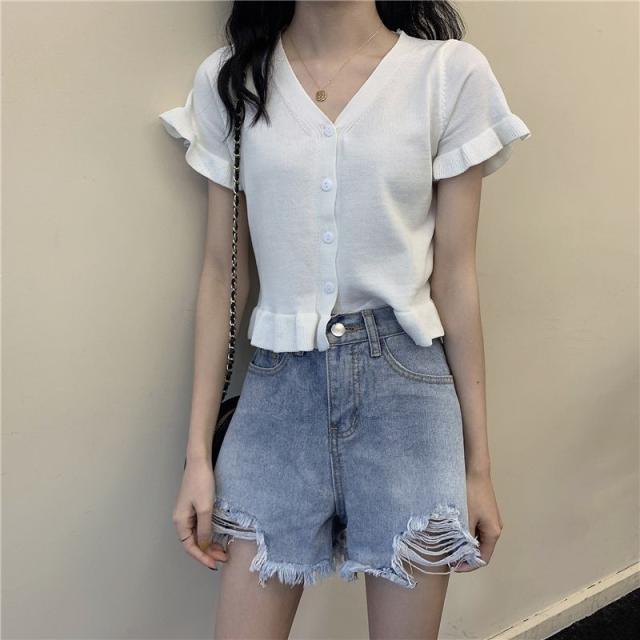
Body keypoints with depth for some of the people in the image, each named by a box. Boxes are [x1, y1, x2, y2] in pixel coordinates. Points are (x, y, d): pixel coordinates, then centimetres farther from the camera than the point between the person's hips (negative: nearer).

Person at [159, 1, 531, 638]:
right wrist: (198, 454, 4)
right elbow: (221, 273, 4)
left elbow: (454, 277, 0)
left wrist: (478, 464, 3)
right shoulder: (227, 81, 4)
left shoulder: (451, 72, -2)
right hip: (278, 389, 1)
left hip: (406, 389, 0)